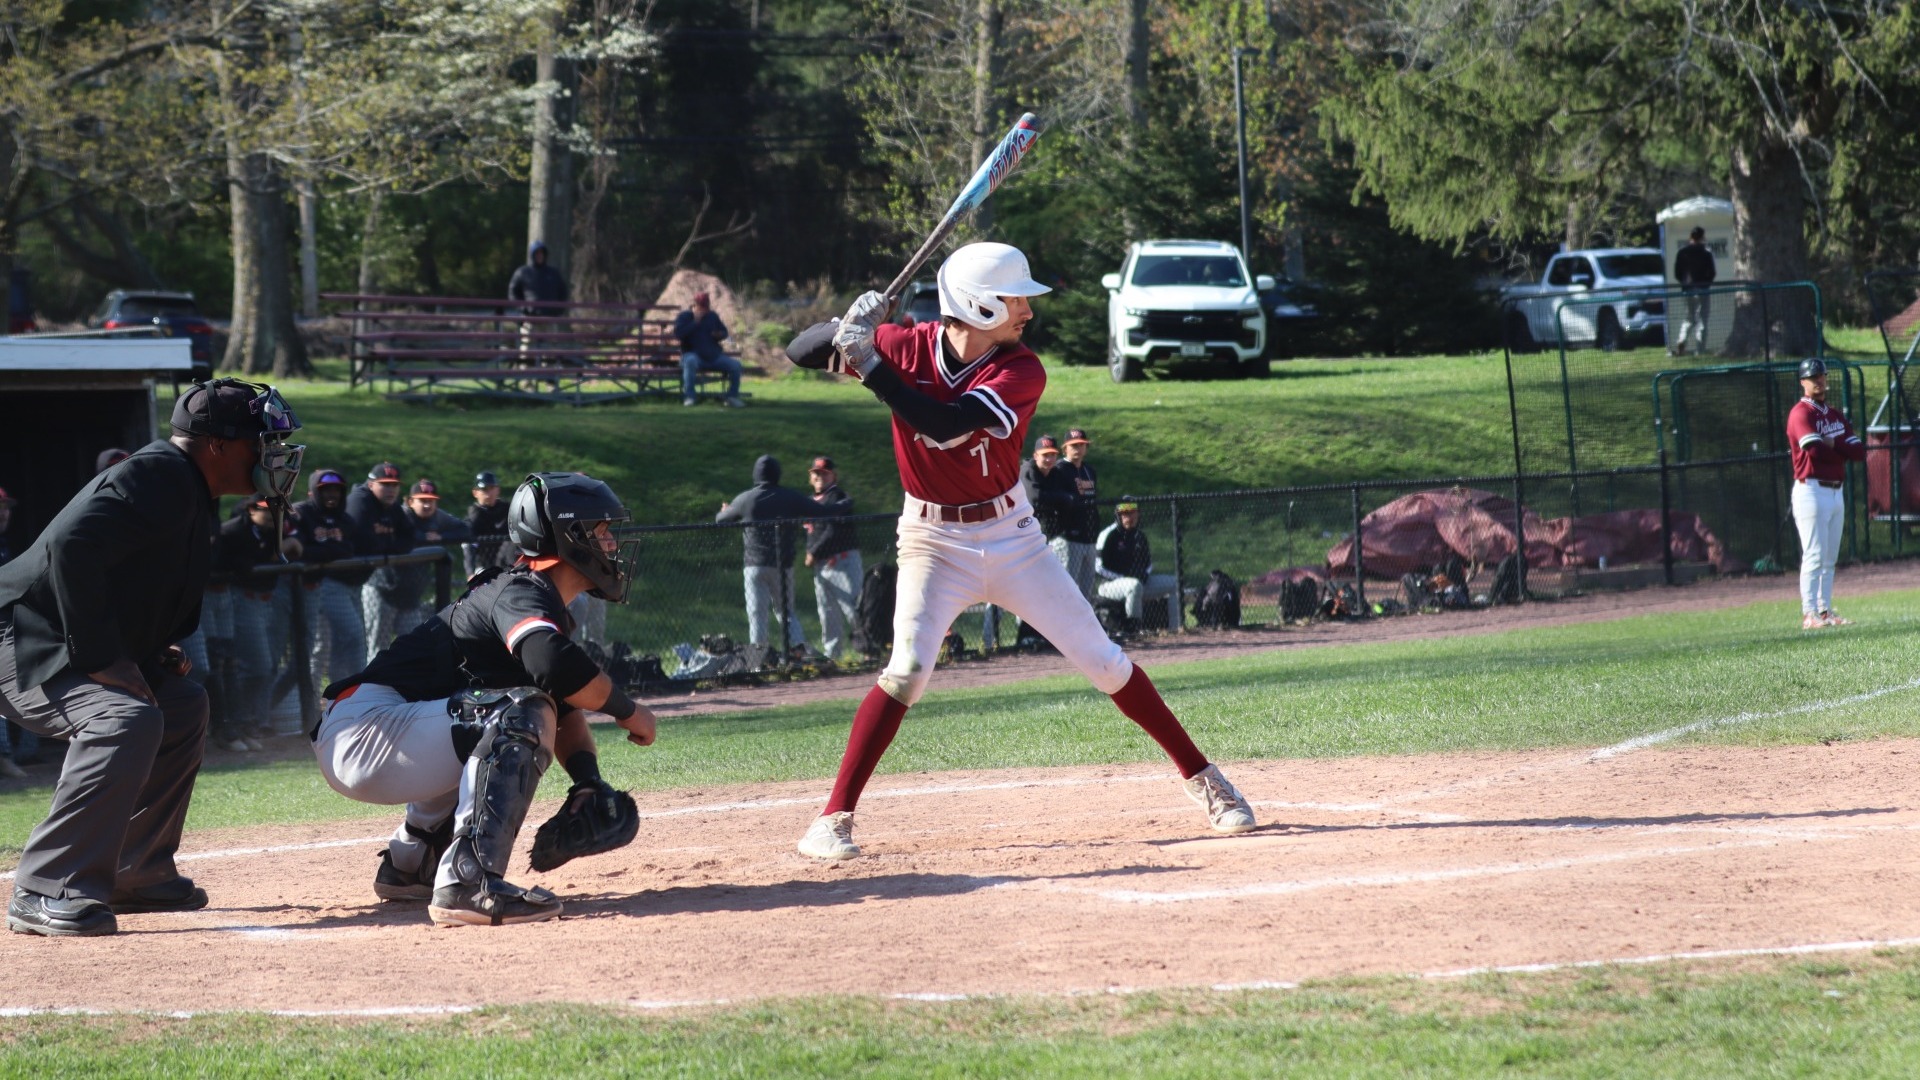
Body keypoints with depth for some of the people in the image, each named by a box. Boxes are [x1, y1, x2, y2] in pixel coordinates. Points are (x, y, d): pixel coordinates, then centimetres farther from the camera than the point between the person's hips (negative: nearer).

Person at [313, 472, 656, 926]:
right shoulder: (522, 593, -14)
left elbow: (564, 707, 18)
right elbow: (558, 667, -34)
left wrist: (590, 783, 0)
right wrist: (627, 712, -17)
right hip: (366, 731, -11)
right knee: (522, 714, -25)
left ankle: (408, 863, 28)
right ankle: (468, 882, -35)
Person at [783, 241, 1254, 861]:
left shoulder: (1021, 372, -15)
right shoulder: (905, 347, -12)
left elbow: (945, 425, -30)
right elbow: (801, 351, -10)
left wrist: (868, 362, -36)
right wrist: (847, 330, -32)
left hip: (1011, 536, 1)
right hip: (934, 542, -1)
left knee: (1103, 660, 4)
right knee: (909, 668, -20)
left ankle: (1201, 777, 18)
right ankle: (832, 820, -16)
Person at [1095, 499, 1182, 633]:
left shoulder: (1139, 536, 11)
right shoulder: (1109, 535, -12)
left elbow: (1148, 562, 22)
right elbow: (1099, 567, -15)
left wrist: (1144, 575, -1)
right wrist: (1123, 578, -19)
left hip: (1139, 581, 8)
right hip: (1110, 584, -8)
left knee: (1172, 582, 3)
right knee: (1134, 585, -40)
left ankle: (1174, 629, -2)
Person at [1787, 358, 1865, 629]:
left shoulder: (1836, 416, 16)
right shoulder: (1800, 413, -7)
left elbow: (1860, 452, 6)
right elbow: (1815, 449, -23)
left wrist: (1833, 444, -10)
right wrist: (1844, 450, -6)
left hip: (1837, 492, 8)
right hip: (1812, 491, -8)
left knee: (1830, 557, 9)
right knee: (1814, 555, -11)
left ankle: (1825, 611, 13)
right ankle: (1809, 615, -12)